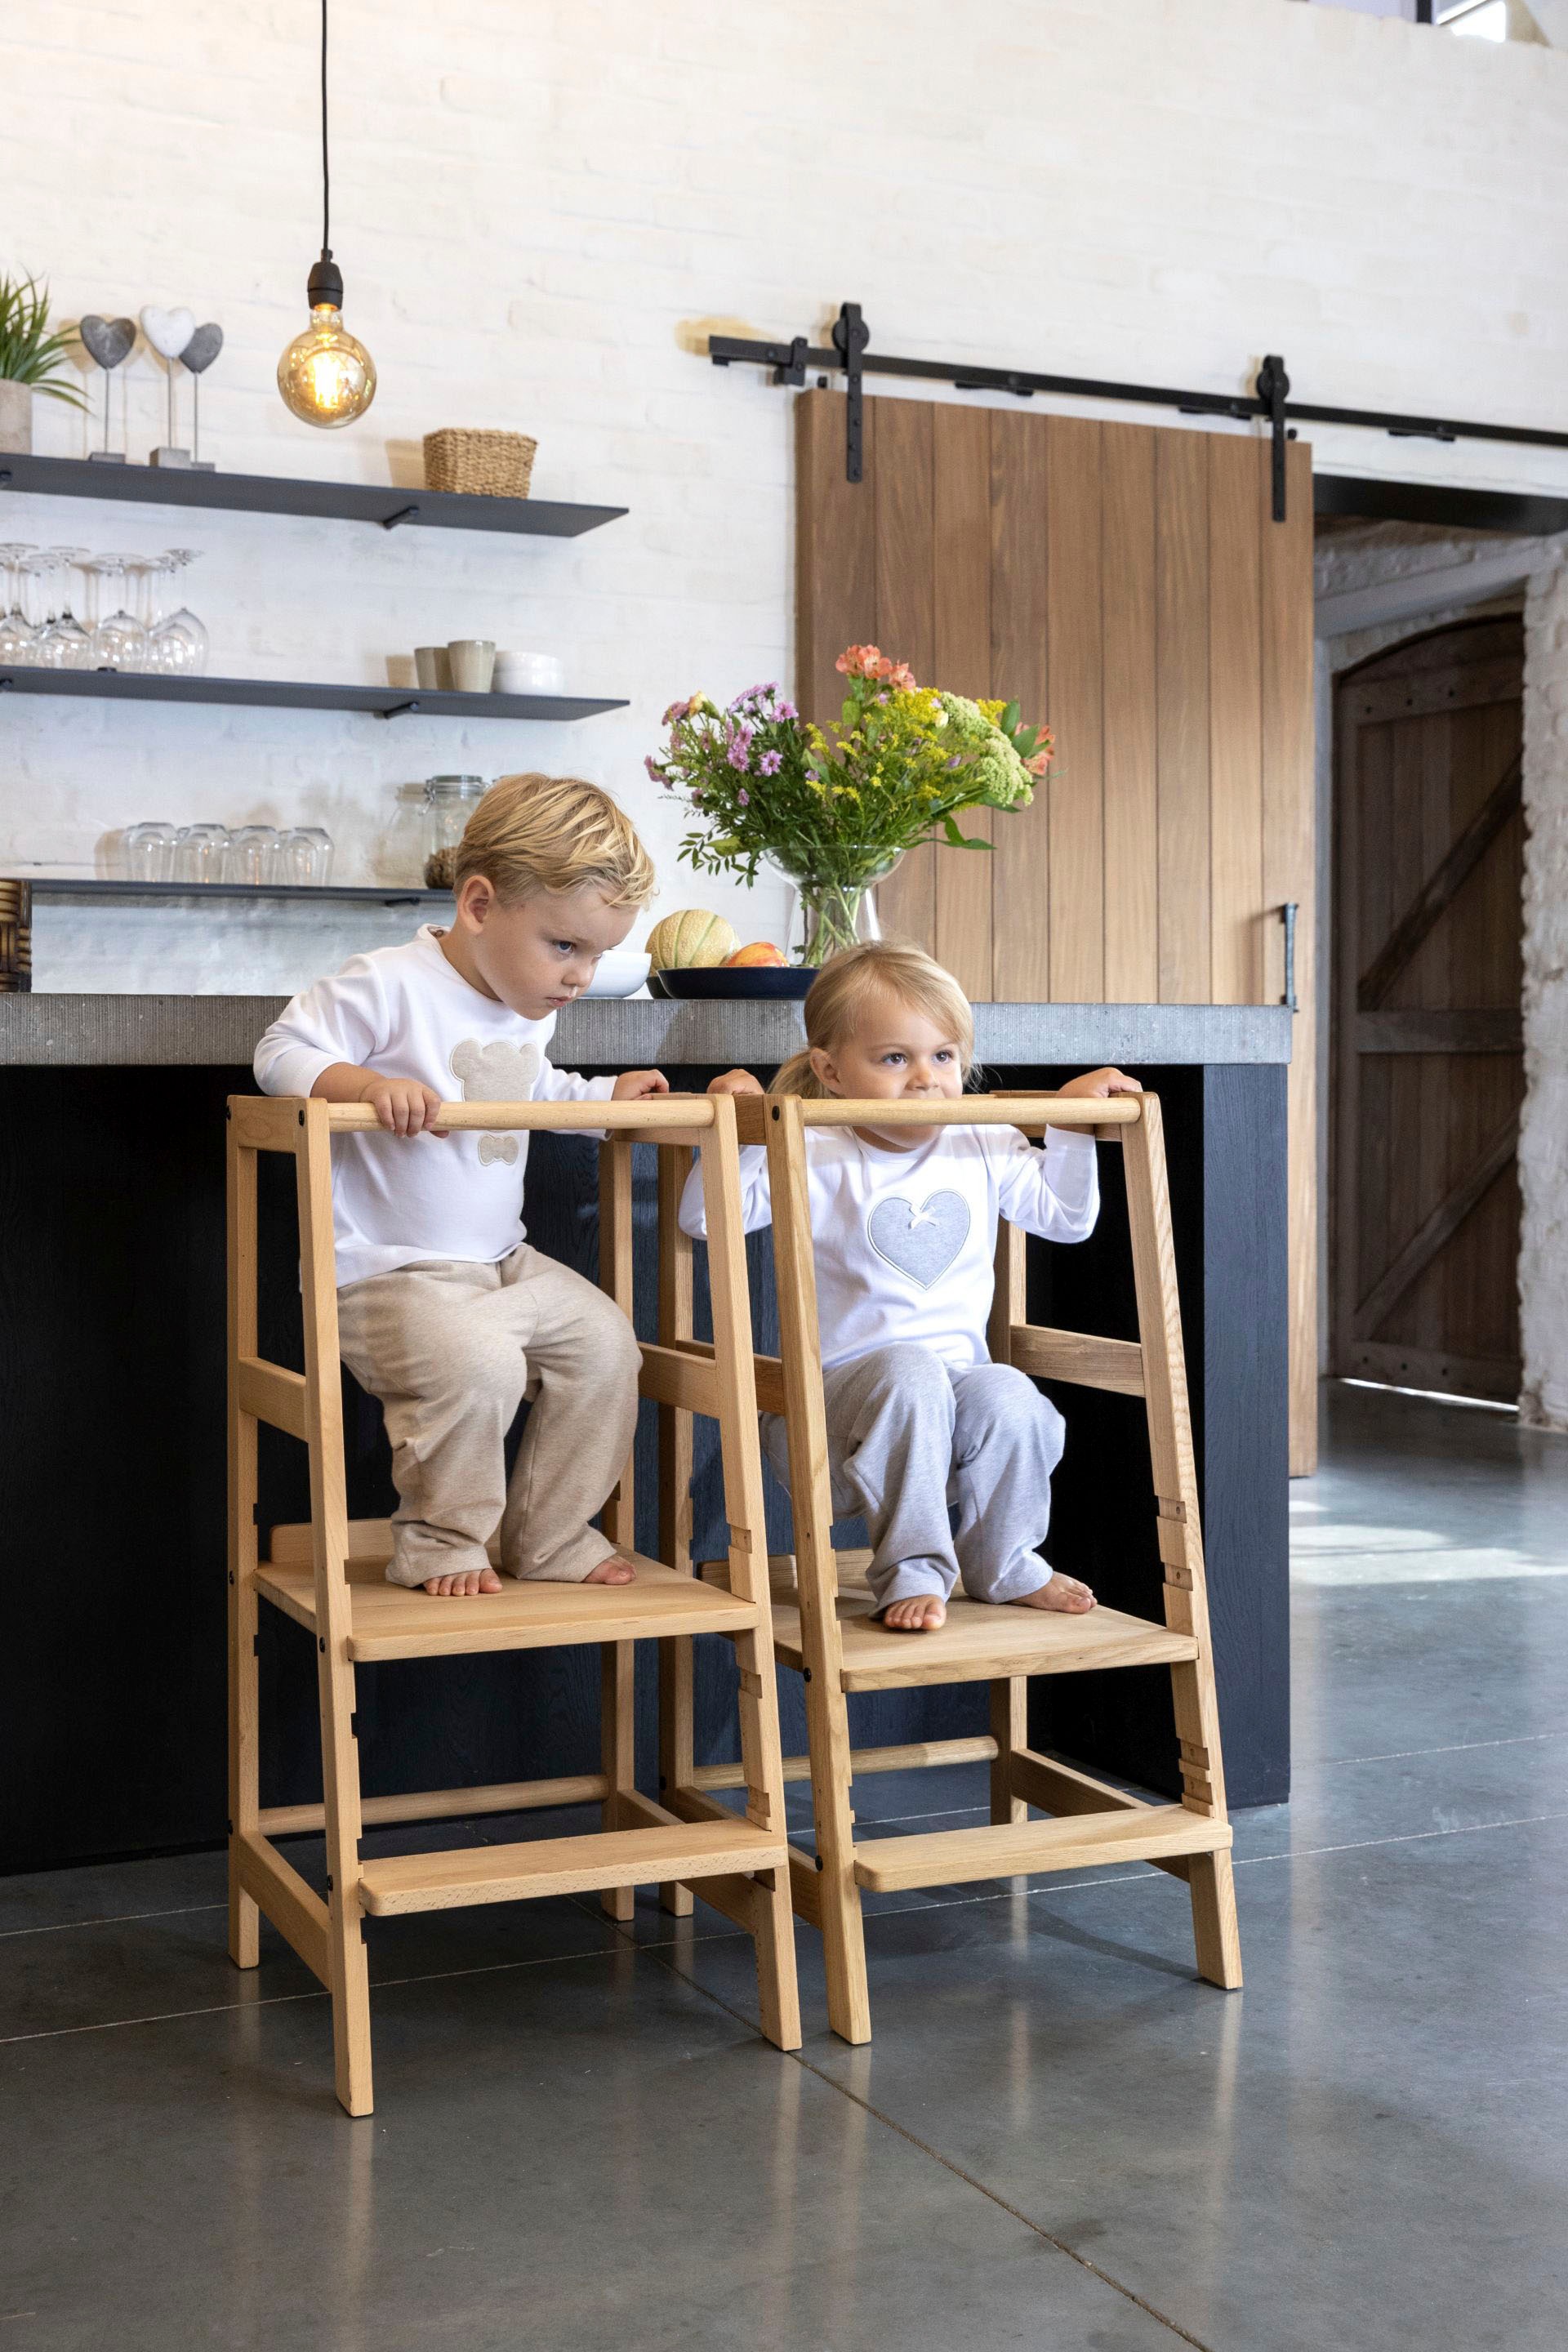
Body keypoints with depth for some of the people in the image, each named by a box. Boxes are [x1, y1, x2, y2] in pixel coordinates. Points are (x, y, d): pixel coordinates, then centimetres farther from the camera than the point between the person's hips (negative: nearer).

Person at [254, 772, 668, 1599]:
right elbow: (280, 1052, -17)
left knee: (603, 1341, -4)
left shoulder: (530, 1014, 11)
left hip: (502, 1264, 8)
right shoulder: (388, 987, -15)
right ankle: (440, 1543, -8)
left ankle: (550, 1537, 10)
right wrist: (369, 1084, -34)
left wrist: (606, 1093, 15)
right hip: (388, 1274, -8)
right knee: (477, 1361, -31)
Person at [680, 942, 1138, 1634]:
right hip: (842, 1390, -3)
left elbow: (1066, 1217, 22)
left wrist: (1073, 1125, 13)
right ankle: (912, 1571, -24)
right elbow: (704, 1215, -9)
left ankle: (1003, 1565, -3)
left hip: (960, 1376, 4)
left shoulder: (986, 1150, 10)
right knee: (910, 1370, -36)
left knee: (1008, 1397, -30)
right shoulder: (815, 1162, -4)